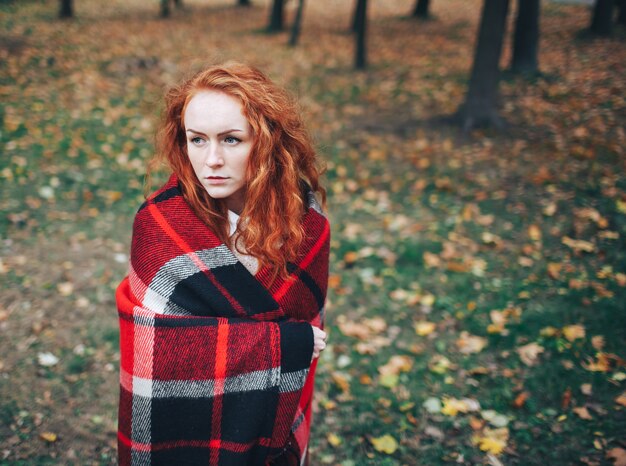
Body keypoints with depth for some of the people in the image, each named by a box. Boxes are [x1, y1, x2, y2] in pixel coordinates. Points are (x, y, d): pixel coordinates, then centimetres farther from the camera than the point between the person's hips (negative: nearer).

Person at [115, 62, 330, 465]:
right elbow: (159, 355, -25)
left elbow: (305, 325, -12)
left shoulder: (304, 219, -14)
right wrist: (290, 343, -23)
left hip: (275, 416, 2)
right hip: (181, 428, -2)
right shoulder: (160, 224, -22)